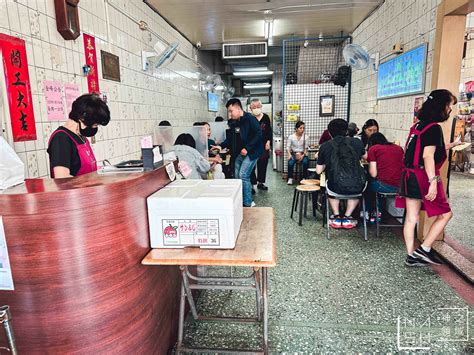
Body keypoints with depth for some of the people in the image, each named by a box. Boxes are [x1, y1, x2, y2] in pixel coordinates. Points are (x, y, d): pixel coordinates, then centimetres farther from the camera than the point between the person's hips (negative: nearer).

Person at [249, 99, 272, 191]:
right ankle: (252, 184, 5)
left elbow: (269, 131, 10)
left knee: (263, 164, 12)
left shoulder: (265, 117, 5)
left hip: (264, 145, 4)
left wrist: (268, 141, 1)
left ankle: (261, 182, 26)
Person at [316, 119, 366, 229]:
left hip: (336, 188, -1)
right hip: (357, 188, 1)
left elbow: (318, 171, 6)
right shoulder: (357, 142, 5)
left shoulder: (325, 146, 0)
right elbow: (364, 157, 27)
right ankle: (347, 218, 30)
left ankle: (336, 217, 29)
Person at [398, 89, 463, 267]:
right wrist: (433, 181, -25)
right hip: (423, 177, -8)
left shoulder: (418, 125, 13)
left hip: (410, 176, 8)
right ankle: (424, 249, 7)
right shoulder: (434, 127, -13)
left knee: (411, 217, 9)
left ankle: (411, 256, 17)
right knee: (445, 214, 9)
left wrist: (450, 145, 33)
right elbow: (428, 156, -22)